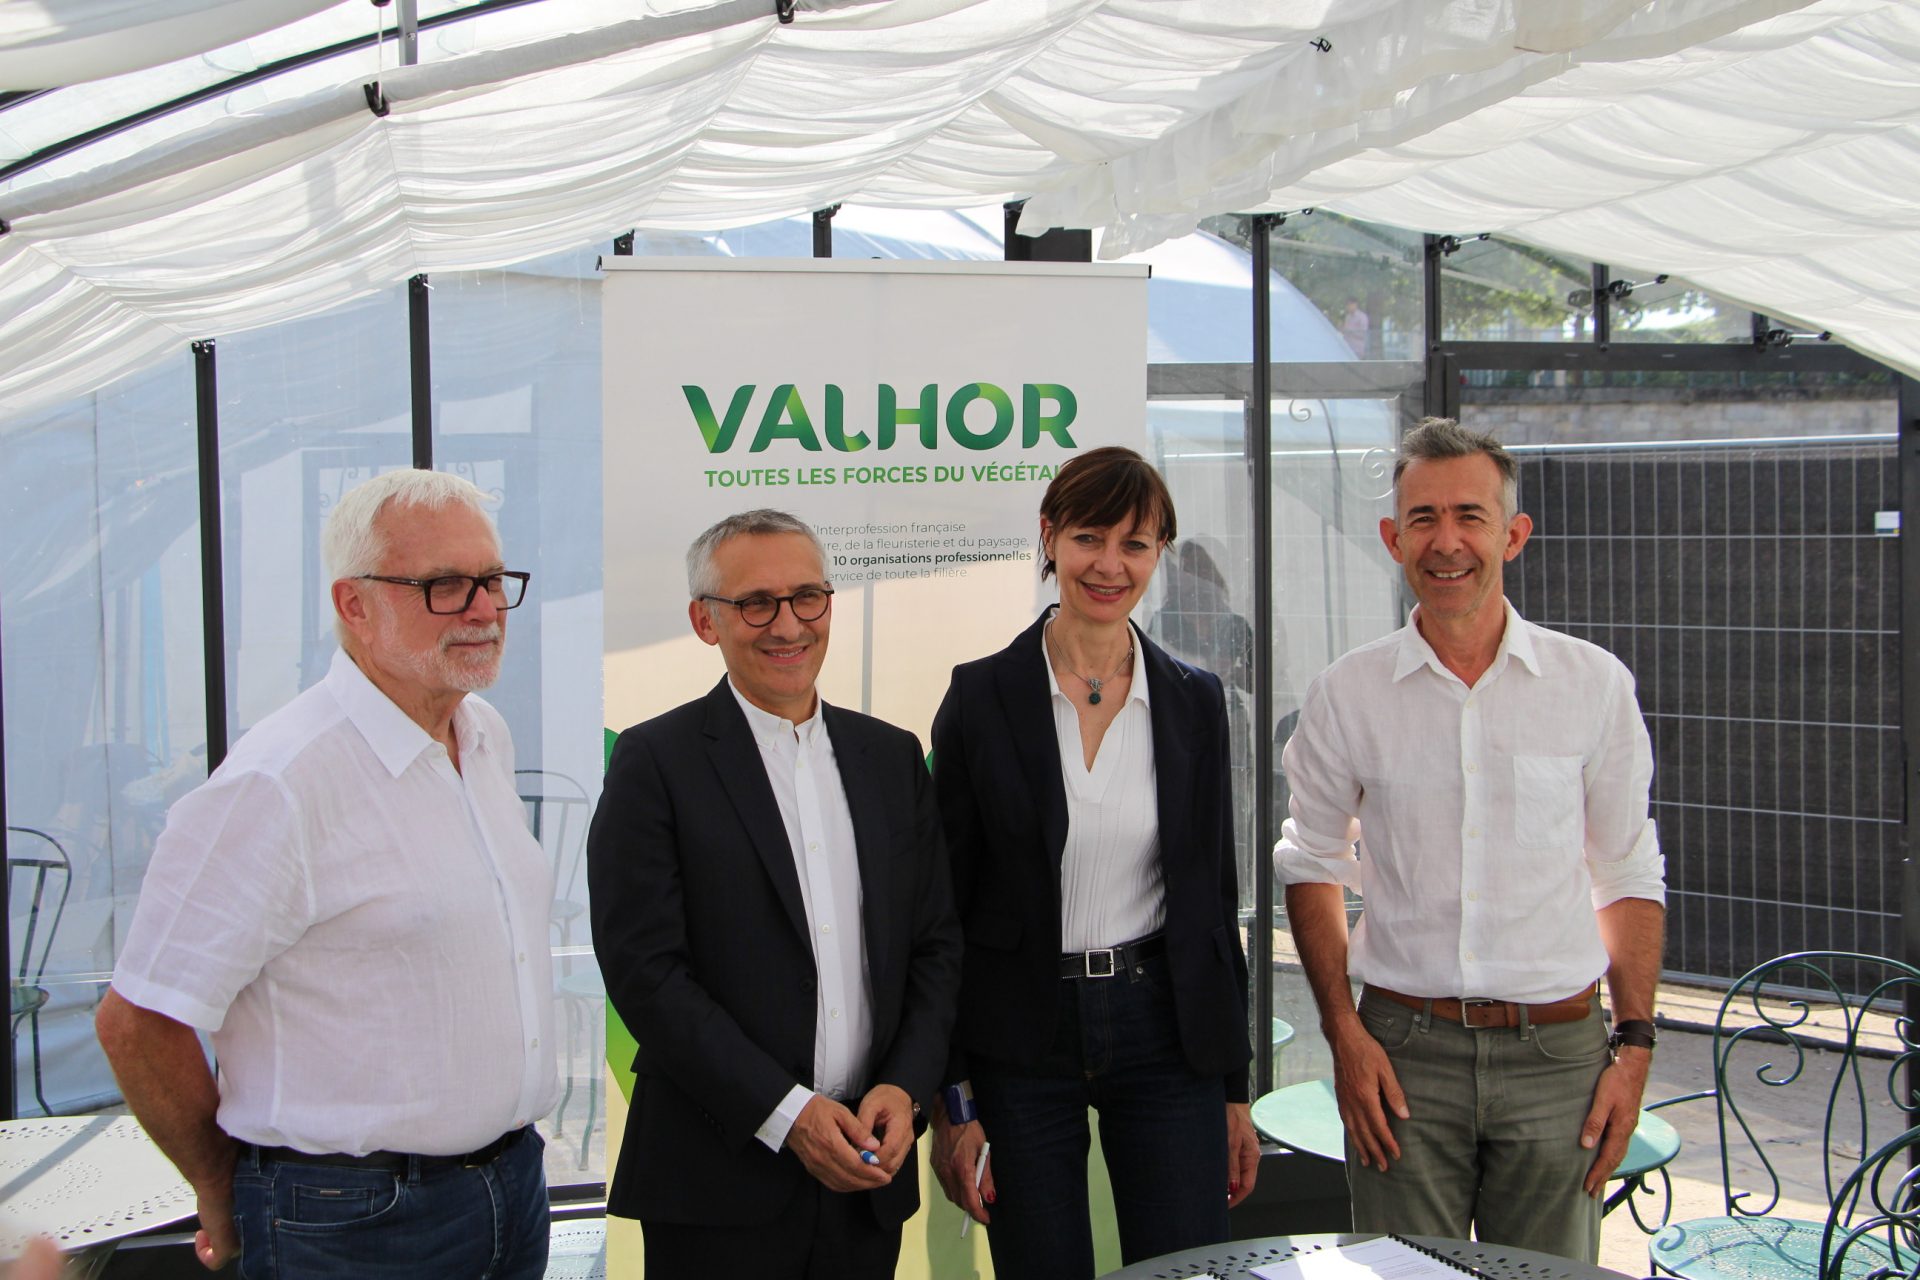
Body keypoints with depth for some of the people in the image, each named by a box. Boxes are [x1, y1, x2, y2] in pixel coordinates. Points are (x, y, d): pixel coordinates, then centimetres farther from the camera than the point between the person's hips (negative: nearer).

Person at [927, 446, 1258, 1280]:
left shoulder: (1195, 703, 4)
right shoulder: (981, 697, -4)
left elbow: (1214, 898, 8)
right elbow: (944, 905, -3)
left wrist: (1234, 1089, 7)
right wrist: (950, 1102, -5)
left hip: (1163, 1029, 2)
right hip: (1020, 1040, -2)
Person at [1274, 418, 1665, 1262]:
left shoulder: (1594, 684, 2)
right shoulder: (1346, 695, 1)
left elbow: (1628, 875, 8)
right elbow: (1311, 865, 10)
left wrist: (1633, 1046, 0)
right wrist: (1343, 1032, 0)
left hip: (1557, 1054, 0)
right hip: (1403, 1050, 0)